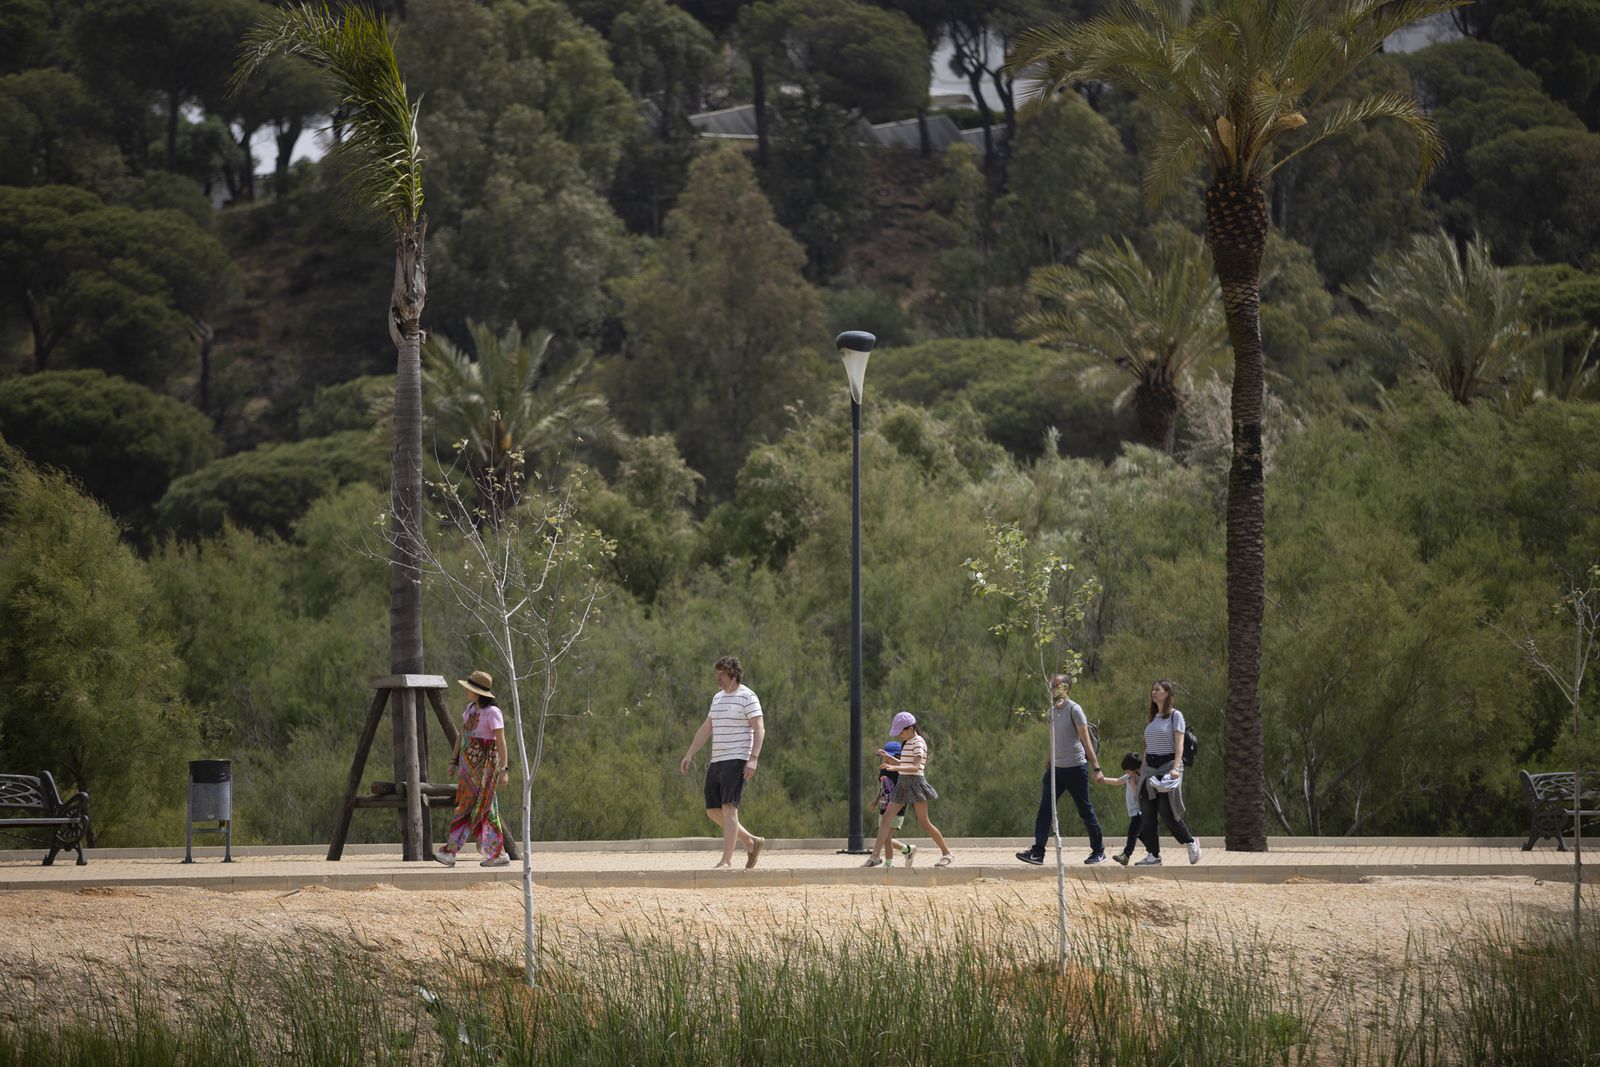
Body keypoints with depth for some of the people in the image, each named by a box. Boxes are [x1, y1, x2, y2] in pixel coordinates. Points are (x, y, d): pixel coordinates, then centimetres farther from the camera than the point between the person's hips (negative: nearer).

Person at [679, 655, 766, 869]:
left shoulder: (747, 697, -7)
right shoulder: (718, 697, 18)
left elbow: (759, 729, -13)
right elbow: (706, 729, 22)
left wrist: (753, 758, -24)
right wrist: (689, 755, 16)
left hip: (736, 761, -9)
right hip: (716, 762, 9)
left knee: (728, 808, -16)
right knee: (713, 812, 7)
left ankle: (726, 860, -18)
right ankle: (751, 842, 21)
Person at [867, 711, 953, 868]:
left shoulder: (918, 742, -11)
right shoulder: (907, 743, 16)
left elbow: (916, 767, -23)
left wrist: (895, 768, -35)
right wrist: (887, 757, 10)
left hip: (915, 781, -9)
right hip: (903, 783, 9)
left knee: (924, 822, -6)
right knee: (886, 818, -1)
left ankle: (946, 852, 7)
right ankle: (875, 855, -3)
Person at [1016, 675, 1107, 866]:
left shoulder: (1074, 709, -9)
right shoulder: (1052, 711, 12)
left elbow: (1086, 741, -12)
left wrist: (1096, 768, -16)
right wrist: (1048, 765, 16)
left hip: (1076, 767, -6)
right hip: (1055, 768, 7)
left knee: (1085, 811, 2)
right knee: (1044, 809, -4)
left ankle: (1099, 851, 14)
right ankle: (1037, 852, -7)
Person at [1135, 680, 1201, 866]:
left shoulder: (1175, 716, -3)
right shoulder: (1152, 719, 16)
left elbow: (1179, 743, -11)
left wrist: (1176, 767, -24)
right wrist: (1142, 770, 15)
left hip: (1168, 765, -7)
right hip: (1150, 767, 7)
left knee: (1167, 812, -11)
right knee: (1147, 813, -2)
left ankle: (1190, 842, 12)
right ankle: (1153, 855, 2)